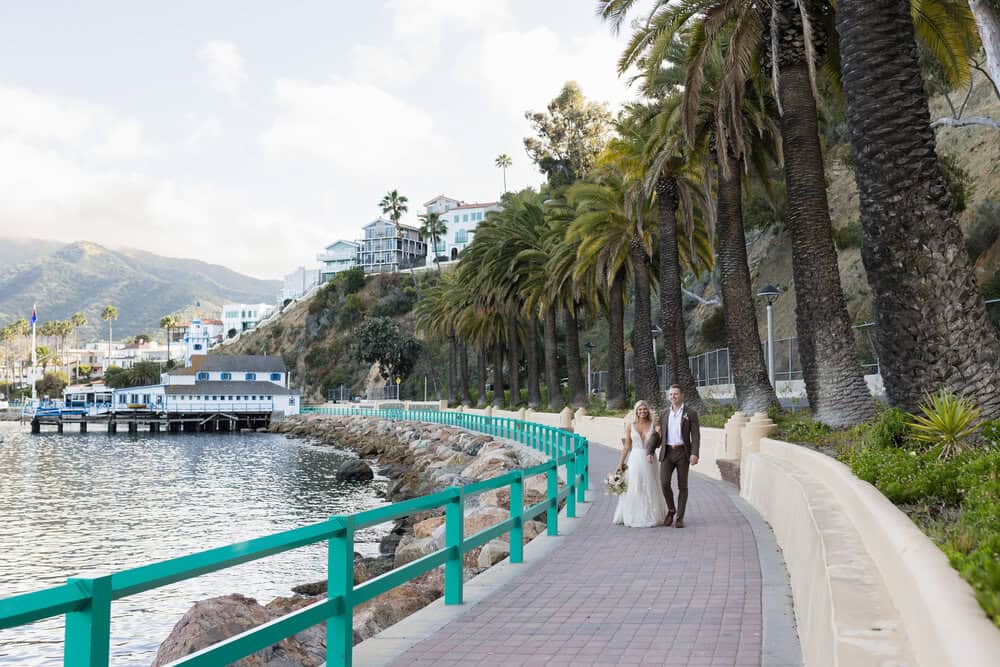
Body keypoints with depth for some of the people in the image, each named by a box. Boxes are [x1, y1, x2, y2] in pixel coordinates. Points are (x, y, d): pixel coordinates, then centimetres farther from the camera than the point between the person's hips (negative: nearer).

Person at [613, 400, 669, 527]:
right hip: (634, 459, 0)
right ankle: (633, 518, 11)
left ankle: (649, 517, 15)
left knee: (649, 488, 5)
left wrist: (659, 432, -14)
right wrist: (621, 463, 3)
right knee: (633, 489, 2)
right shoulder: (630, 426, 1)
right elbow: (627, 446, 5)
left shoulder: (653, 424, 2)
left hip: (649, 461, 0)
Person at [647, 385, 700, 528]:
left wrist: (694, 454, -20)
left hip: (683, 453, -2)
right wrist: (650, 452, 0)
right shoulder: (665, 414, 11)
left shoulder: (691, 413, -1)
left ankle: (680, 518, 8)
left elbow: (696, 436, -7)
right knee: (664, 483, -11)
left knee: (682, 486, 0)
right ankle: (671, 509, 12)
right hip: (667, 453, 2)